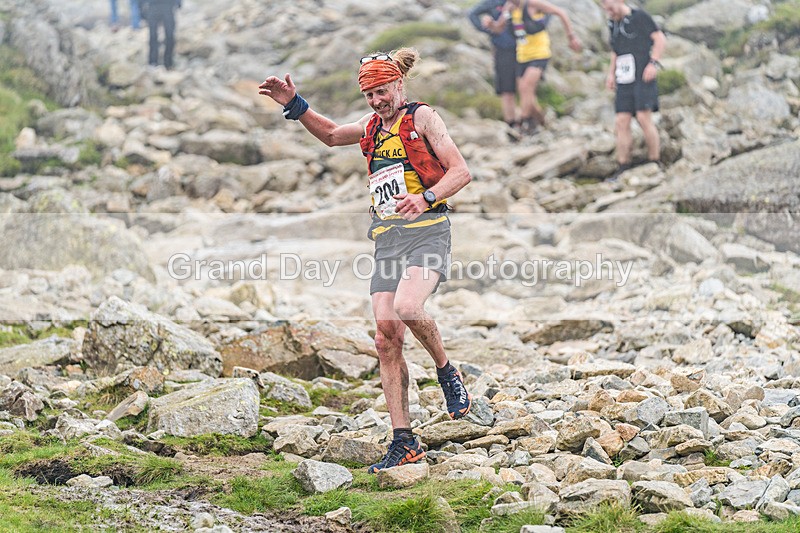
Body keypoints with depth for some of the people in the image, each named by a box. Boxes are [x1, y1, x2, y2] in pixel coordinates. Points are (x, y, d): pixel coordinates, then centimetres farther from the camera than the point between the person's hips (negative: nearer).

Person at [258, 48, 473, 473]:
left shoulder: (422, 117, 2)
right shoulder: (372, 127, 20)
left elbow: (461, 171, -5)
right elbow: (330, 134, 38)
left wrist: (426, 197, -22)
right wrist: (295, 105, 23)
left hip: (427, 231, -6)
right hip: (387, 239, 6)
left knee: (405, 306, -33)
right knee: (386, 339, -4)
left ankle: (446, 372, -5)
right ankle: (404, 442, -1)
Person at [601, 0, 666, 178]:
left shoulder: (640, 17, -4)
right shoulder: (613, 24, 16)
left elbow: (660, 39, -5)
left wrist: (654, 63, -15)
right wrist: (611, 73, 16)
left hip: (643, 78, -6)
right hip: (624, 81, 6)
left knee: (644, 117, -14)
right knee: (622, 122, 0)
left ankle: (655, 162, -5)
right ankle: (622, 168, 3)